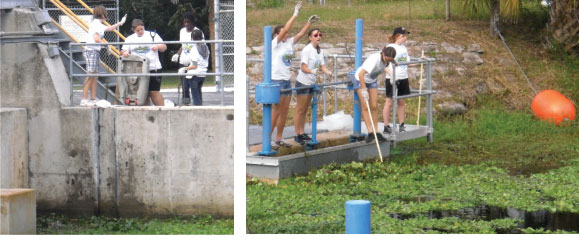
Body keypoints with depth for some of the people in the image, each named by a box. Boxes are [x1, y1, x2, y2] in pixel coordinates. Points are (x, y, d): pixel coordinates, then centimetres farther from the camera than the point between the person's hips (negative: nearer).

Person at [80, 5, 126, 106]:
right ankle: (84, 100, -16)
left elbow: (109, 28, 37)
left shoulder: (99, 25, 19)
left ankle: (93, 99, 11)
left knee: (95, 76, 9)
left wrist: (120, 23, 43)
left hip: (95, 52, 10)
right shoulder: (96, 24, -11)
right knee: (90, 75, -13)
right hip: (91, 51, -10)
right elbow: (96, 38, -21)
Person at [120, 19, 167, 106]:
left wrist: (158, 46, -16)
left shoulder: (152, 35, 8)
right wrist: (124, 53, -13)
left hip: (153, 69, -3)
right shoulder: (129, 39, 14)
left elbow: (164, 47, 7)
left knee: (154, 92, -10)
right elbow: (123, 51, 11)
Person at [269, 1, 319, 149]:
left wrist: (310, 22, -7)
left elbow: (301, 34, 6)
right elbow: (285, 29, -19)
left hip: (287, 81, 8)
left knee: (284, 111, 9)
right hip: (277, 80, -8)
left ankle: (279, 139, 15)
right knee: (277, 110, -7)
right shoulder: (275, 43, -8)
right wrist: (295, 14, -20)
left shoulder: (289, 43, 10)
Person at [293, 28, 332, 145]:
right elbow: (303, 67, -20)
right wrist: (312, 71, -39)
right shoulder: (307, 50, -16)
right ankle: (297, 135, 1)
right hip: (303, 82, -8)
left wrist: (328, 72, -16)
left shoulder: (320, 51, 8)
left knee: (305, 110, 12)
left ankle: (302, 133, 17)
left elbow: (322, 65, 6)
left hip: (311, 83, 8)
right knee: (300, 110, -4)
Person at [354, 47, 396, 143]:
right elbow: (361, 74, -42)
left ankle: (375, 132, 2)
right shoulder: (374, 59, -37)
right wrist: (364, 90, -43)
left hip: (372, 81, 6)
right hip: (361, 80, -6)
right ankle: (370, 132, -12)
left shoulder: (385, 59, -16)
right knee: (365, 107, -10)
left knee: (374, 106, 0)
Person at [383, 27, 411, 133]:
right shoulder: (390, 48, -8)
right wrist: (391, 76, -25)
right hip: (392, 79, -6)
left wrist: (408, 82, 19)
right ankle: (386, 126, 2)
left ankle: (401, 125, 12)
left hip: (403, 78, 6)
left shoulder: (403, 48, 14)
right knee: (389, 102, -2)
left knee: (401, 102, 8)